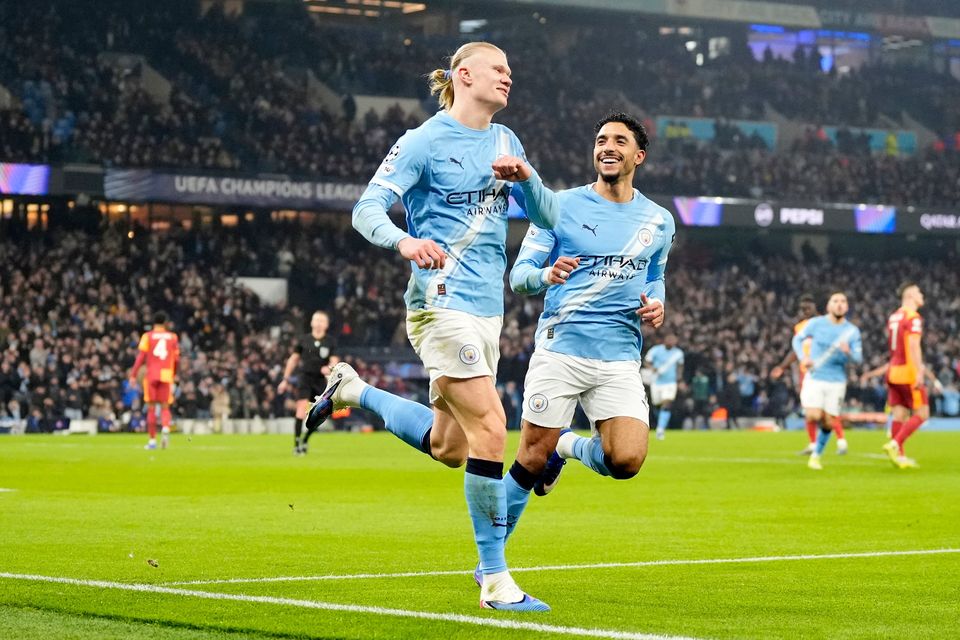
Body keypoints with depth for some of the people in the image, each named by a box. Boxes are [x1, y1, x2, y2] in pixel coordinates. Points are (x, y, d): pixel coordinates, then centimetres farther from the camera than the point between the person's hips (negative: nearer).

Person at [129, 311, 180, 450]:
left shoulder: (147, 336, 2)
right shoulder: (173, 337, 8)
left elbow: (141, 357, -6)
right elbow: (176, 359, 8)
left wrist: (133, 375, -4)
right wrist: (174, 374, 22)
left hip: (151, 375, -1)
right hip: (167, 375, 1)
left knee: (151, 408, 5)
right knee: (165, 407, 6)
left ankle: (152, 440, 6)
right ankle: (165, 429, -24)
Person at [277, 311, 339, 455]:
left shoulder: (330, 342, 4)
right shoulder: (303, 340, 3)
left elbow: (334, 361, -3)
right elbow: (293, 359, 11)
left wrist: (329, 368, -27)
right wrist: (286, 379, 11)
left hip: (320, 380, 2)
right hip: (305, 377, -2)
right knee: (302, 409, -17)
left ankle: (304, 442, 21)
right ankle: (296, 444, -15)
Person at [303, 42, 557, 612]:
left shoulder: (505, 141, 15)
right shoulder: (425, 141, -6)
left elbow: (547, 218, 15)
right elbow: (367, 209, -10)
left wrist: (526, 177, -6)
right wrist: (404, 241, -31)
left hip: (488, 308, 8)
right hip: (442, 303, -8)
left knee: (447, 447, 12)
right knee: (490, 427, -16)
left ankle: (352, 391, 35)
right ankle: (495, 580, -8)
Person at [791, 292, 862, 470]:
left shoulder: (852, 331, 0)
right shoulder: (816, 323, -2)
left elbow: (859, 358, -4)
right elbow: (798, 339, 10)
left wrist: (848, 353, -27)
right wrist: (802, 357, -8)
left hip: (836, 382, 1)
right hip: (814, 378, -1)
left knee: (828, 423, 0)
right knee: (814, 417, -19)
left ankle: (816, 455, 22)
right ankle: (806, 406, 17)